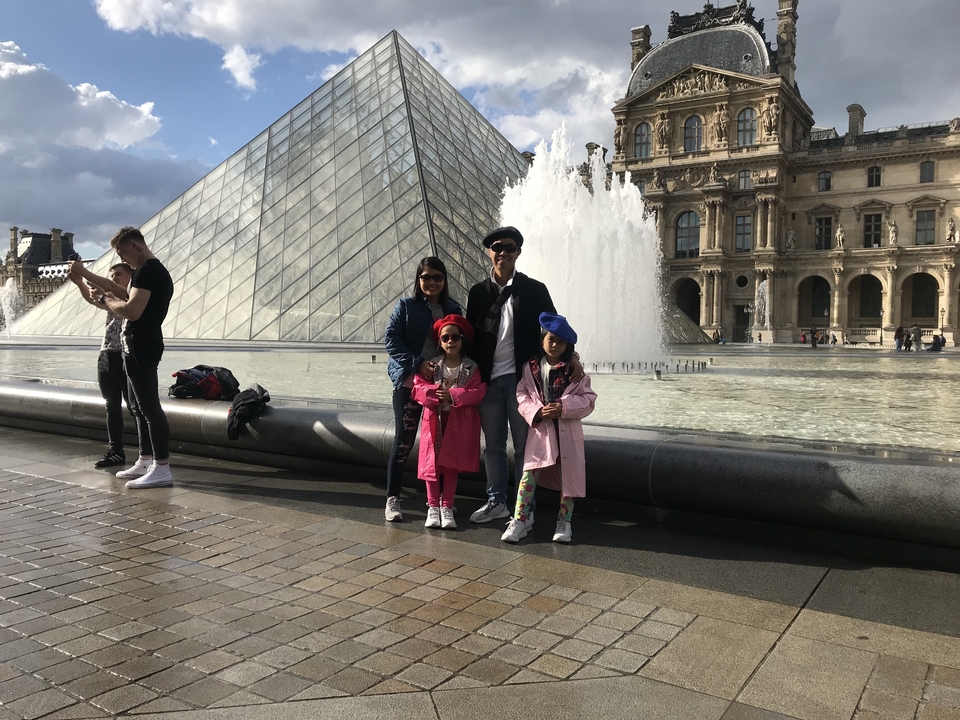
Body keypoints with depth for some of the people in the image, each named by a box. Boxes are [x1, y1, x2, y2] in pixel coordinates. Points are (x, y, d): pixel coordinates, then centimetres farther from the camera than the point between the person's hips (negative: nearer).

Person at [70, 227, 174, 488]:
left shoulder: (148, 271, -16)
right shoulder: (148, 270, 19)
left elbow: (132, 310, -27)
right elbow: (115, 287, 31)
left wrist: (108, 301, -8)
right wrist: (83, 272, 27)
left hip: (141, 347, -11)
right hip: (138, 346, 11)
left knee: (149, 406, -11)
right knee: (138, 407, 16)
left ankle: (162, 469, -10)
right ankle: (146, 461, 23)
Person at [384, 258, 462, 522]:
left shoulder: (453, 309, 9)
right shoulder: (406, 306, 1)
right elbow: (391, 339, -6)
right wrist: (417, 364, -17)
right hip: (409, 382, -3)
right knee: (403, 440, 0)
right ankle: (392, 498, 10)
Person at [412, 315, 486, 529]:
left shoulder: (471, 368, -1)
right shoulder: (432, 366, 2)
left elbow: (477, 392, -12)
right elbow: (418, 387, -4)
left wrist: (453, 396, -23)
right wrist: (435, 394, -22)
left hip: (459, 423, -1)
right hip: (434, 420, 1)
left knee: (452, 464, 4)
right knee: (432, 463, 0)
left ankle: (447, 508, 13)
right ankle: (433, 507, 11)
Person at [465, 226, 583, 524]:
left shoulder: (534, 290, 2)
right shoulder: (478, 292, 8)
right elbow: (471, 336, 8)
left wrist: (571, 356, -17)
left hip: (520, 379, -3)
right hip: (488, 380, 3)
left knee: (524, 447, 5)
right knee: (493, 446, 13)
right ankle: (496, 503, 27)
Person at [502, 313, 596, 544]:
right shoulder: (530, 367, 1)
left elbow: (588, 398, -3)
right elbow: (521, 395, 3)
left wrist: (564, 407, -17)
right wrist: (536, 411, -14)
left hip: (568, 430, 0)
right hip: (540, 428, 0)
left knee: (568, 475, 5)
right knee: (529, 474, -6)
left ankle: (564, 522, 19)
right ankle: (520, 520, 1)